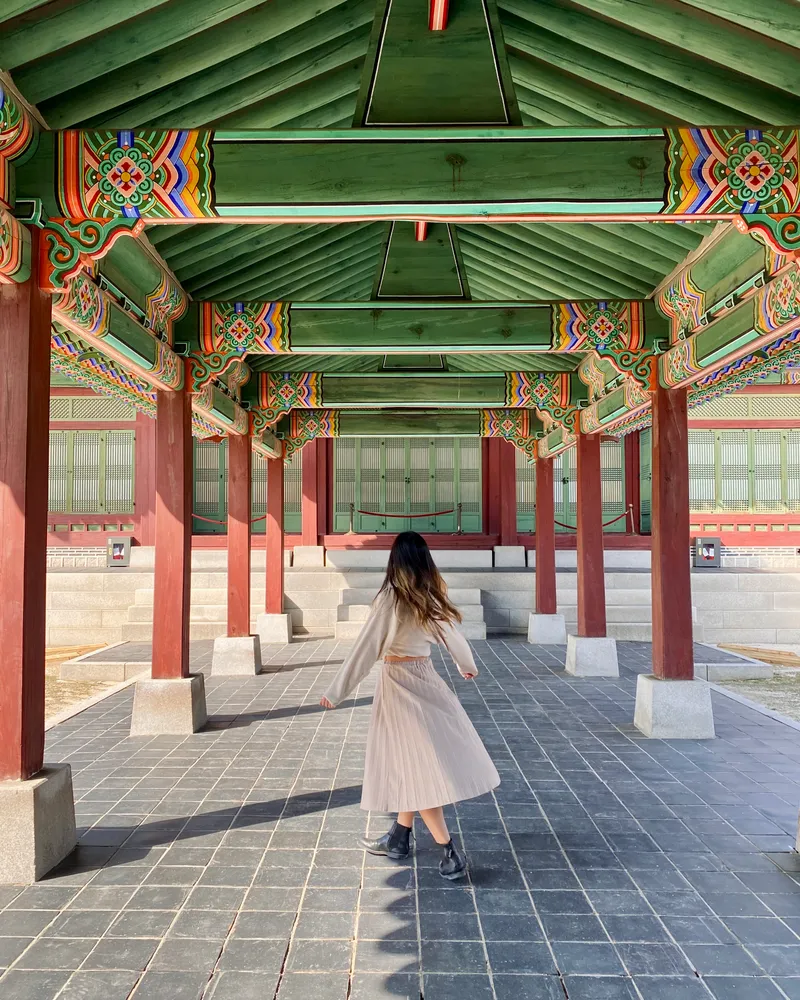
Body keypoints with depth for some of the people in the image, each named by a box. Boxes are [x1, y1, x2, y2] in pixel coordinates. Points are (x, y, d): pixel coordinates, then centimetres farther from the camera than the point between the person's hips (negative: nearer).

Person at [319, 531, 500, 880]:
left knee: (414, 766, 0)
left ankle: (450, 851, 1)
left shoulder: (391, 598, -16)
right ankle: (398, 838, 29)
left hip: (399, 685, -7)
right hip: (425, 679, 7)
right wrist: (467, 666, 38)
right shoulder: (431, 598, 3)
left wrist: (336, 692, -7)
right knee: (411, 762, 16)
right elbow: (453, 637, 18)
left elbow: (365, 650, -15)